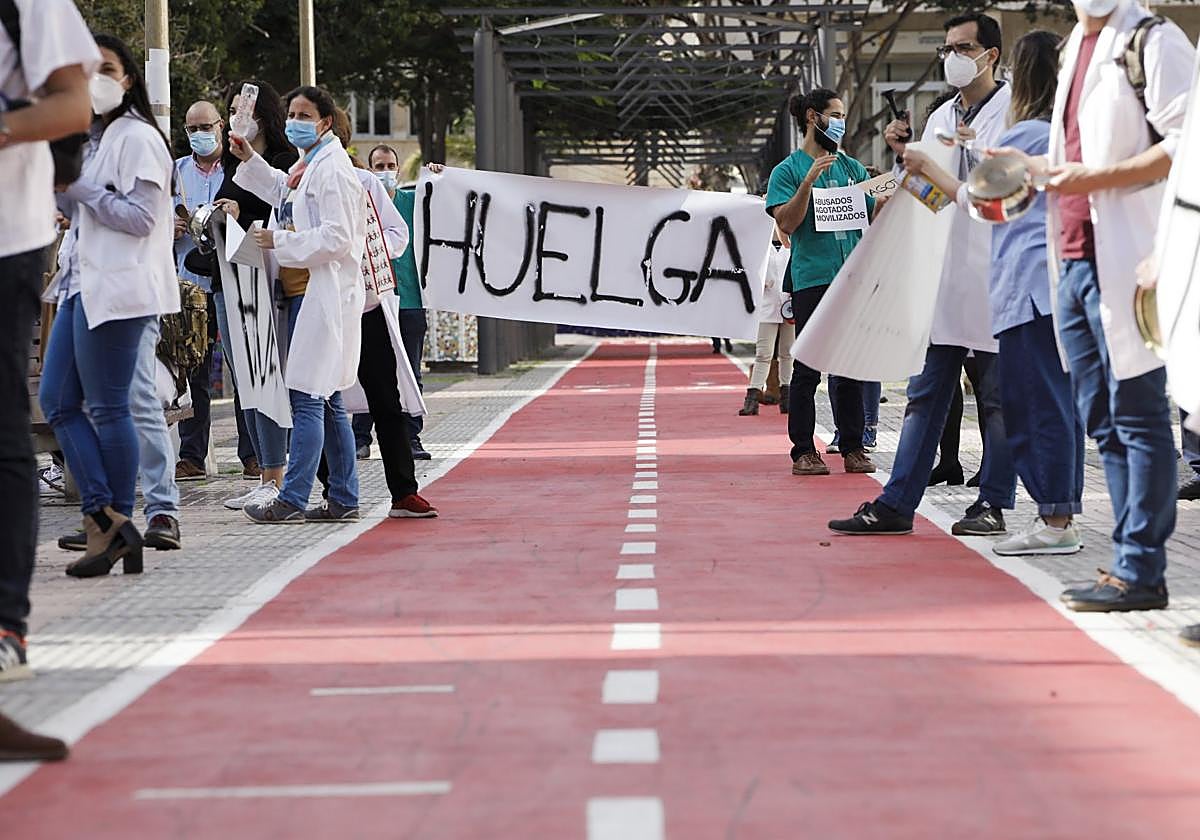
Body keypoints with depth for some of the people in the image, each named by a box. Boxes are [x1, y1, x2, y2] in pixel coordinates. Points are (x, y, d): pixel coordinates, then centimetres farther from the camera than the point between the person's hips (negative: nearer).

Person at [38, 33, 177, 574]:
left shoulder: (138, 138, -6)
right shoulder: (90, 135, 22)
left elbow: (140, 216, -14)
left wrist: (79, 189, -13)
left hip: (117, 289, -10)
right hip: (83, 284, 10)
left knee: (107, 408, -6)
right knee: (57, 401, 4)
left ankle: (112, 520, 2)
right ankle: (106, 519, 2)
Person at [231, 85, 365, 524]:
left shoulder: (332, 169, -13)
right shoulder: (306, 165, 16)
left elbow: (335, 237, -21)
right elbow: (282, 192, 39)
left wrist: (280, 241, -13)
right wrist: (250, 160, 28)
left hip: (327, 293, -11)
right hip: (305, 290, 11)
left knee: (308, 398, -10)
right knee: (326, 401, 12)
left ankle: (292, 500, -9)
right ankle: (343, 500, 18)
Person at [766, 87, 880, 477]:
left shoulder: (851, 166, 16)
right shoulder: (789, 169, 2)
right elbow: (786, 223, -9)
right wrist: (809, 180, -19)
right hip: (812, 279, -5)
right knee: (808, 368, -4)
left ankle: (853, 447, 11)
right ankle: (803, 451, 0)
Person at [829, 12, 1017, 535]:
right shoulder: (940, 118, 19)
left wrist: (980, 150, -17)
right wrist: (907, 155, 7)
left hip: (995, 274, -6)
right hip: (942, 272, 6)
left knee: (998, 398, 2)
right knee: (925, 394, 6)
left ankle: (994, 503, 9)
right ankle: (896, 505, 5)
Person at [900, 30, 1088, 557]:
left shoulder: (1025, 135, -10)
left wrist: (928, 169, 14)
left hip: (1030, 282, -8)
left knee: (1036, 402, -7)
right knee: (1060, 401, 10)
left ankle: (1054, 523, -8)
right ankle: (1062, 516, 13)